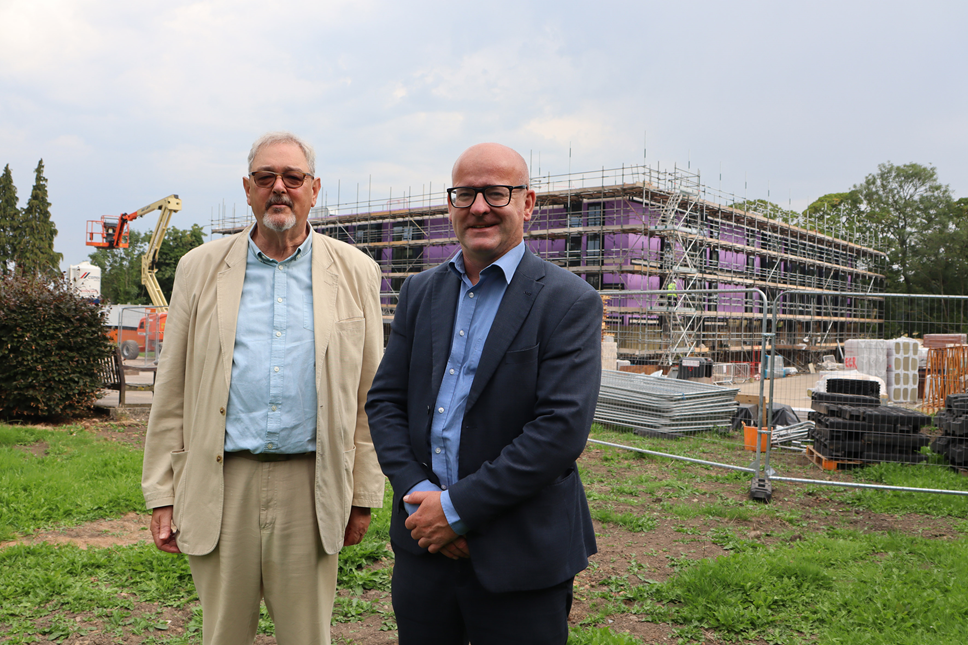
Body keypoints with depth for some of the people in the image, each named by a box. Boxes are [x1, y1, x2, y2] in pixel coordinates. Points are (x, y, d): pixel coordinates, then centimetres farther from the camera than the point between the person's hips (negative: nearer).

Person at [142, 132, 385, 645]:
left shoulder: (355, 273, 5)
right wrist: (161, 495, 3)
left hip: (310, 486, 0)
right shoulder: (201, 268, 7)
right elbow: (172, 392, 7)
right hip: (222, 485, 1)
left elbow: (369, 395, 5)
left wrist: (363, 495, 3)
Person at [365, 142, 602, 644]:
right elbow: (383, 401, 6)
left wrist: (458, 507, -16)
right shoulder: (420, 293, 8)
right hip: (424, 545, 4)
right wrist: (418, 495, -9)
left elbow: (562, 428, -17)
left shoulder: (569, 302, -9)